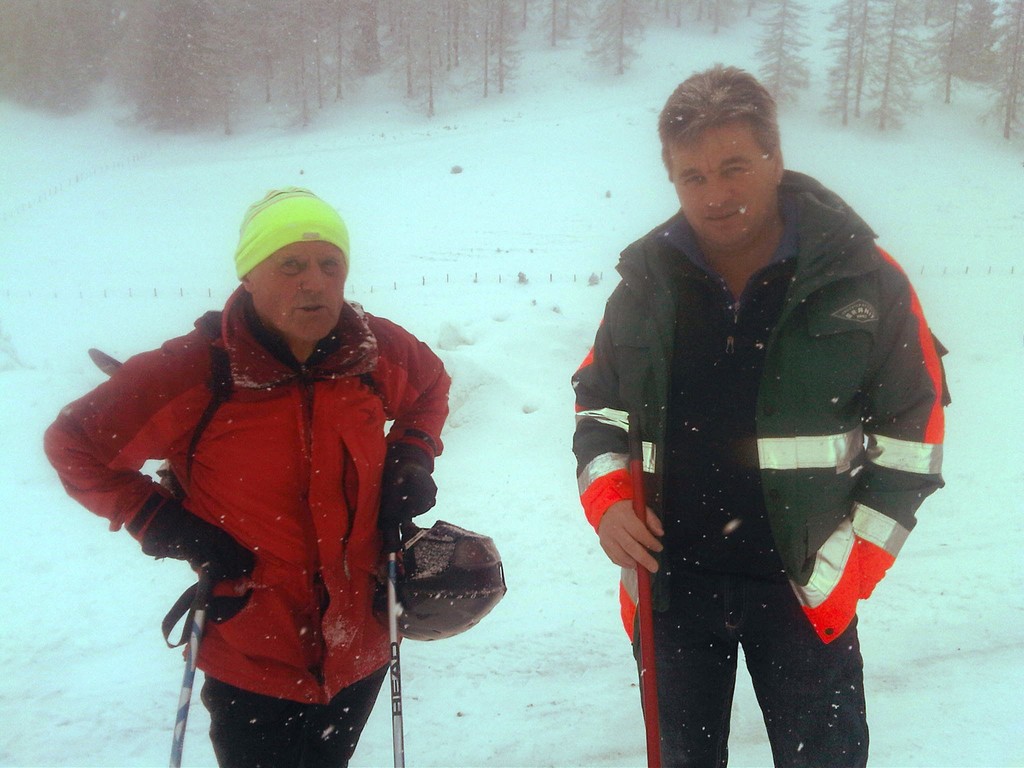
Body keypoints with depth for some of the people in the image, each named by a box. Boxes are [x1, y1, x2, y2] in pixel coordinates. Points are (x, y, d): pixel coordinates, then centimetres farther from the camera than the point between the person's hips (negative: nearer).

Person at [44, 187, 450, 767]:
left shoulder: (377, 350, -9)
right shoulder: (195, 372, -19)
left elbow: (431, 387, 14)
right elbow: (74, 444, -5)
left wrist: (413, 458, -2)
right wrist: (160, 524, -14)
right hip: (252, 661, -3)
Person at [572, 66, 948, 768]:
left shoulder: (863, 278, -8)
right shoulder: (649, 279, -1)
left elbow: (913, 422, -1)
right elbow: (598, 398, 11)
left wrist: (856, 556, -6)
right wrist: (607, 498, -5)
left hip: (803, 585, -2)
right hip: (671, 578, 2)